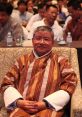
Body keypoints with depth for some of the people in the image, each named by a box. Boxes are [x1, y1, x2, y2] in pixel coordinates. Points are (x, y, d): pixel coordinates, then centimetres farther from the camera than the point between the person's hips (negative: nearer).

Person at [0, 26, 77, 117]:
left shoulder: (61, 61, 13)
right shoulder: (23, 60, 18)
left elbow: (69, 86, 2)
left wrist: (45, 103, -9)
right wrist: (18, 101, -5)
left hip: (49, 107, -1)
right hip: (22, 106, 1)